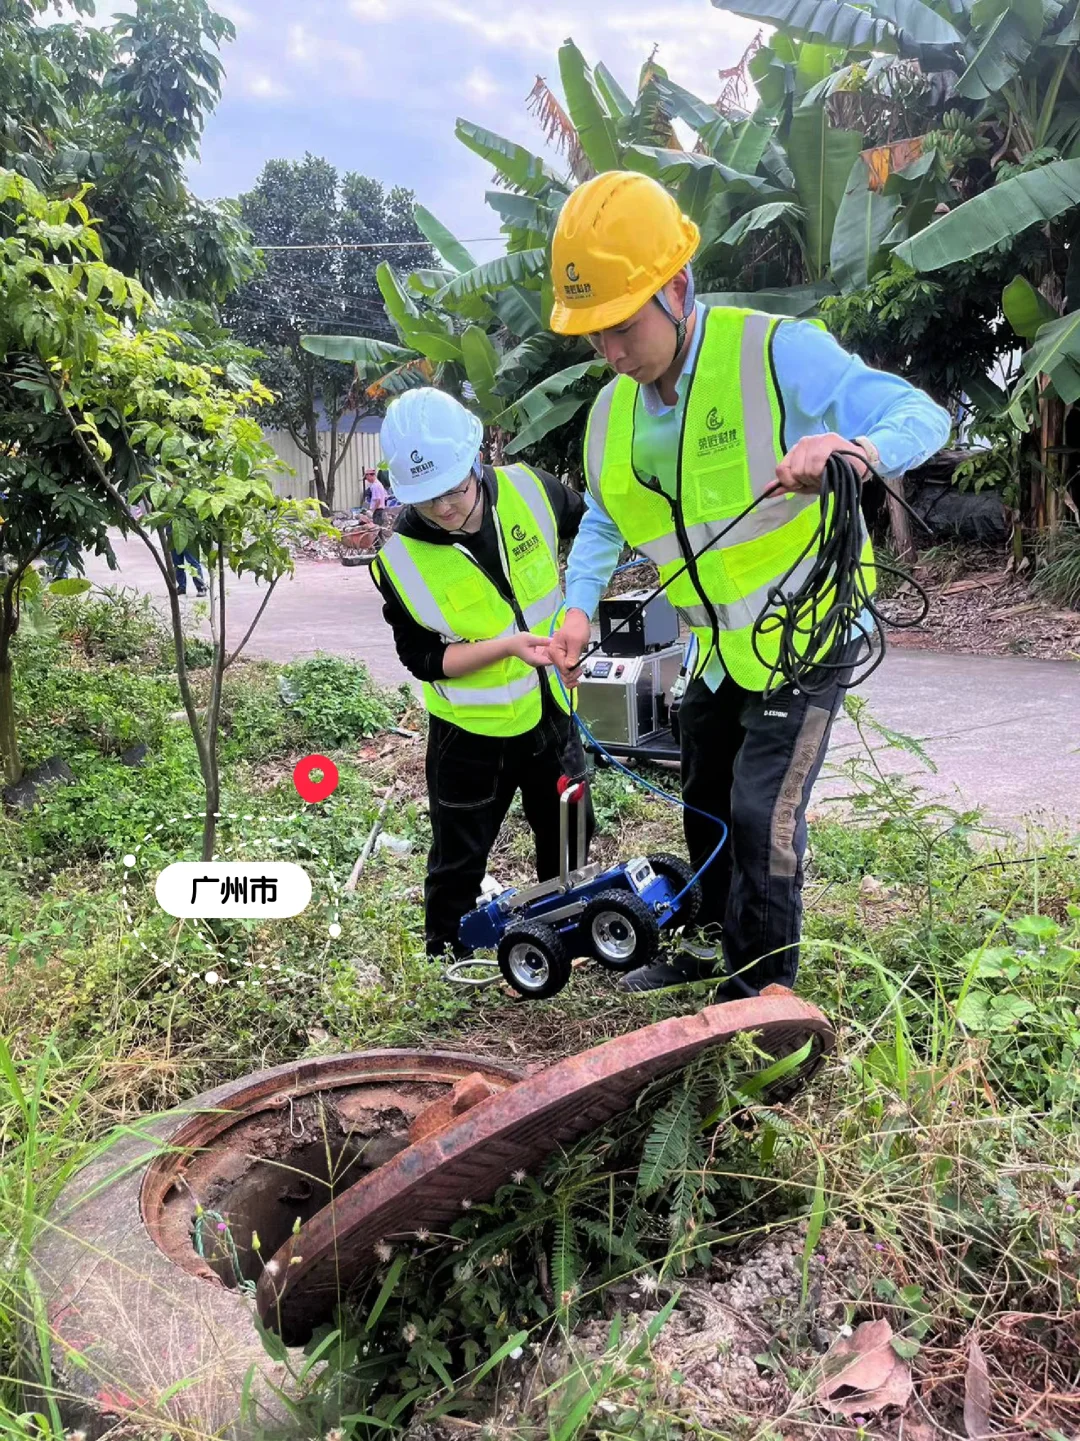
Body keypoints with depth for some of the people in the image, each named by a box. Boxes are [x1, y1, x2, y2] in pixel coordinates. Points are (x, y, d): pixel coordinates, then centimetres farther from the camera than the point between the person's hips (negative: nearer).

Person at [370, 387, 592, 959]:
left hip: (551, 711, 4)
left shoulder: (529, 491, -15)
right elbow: (424, 659, -16)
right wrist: (506, 645, -28)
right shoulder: (400, 560, -22)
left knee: (568, 837, 22)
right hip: (472, 731, -4)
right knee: (458, 862, 12)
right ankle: (443, 960, 34)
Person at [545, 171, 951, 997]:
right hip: (718, 647, 7)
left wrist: (850, 449, -47)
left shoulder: (779, 353, -23)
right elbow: (604, 522, 12)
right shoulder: (614, 411, -2)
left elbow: (922, 417, -24)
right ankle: (713, 941, 41)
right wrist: (579, 607, -6)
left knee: (762, 810, -10)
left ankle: (766, 990, 10)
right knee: (705, 801, 18)